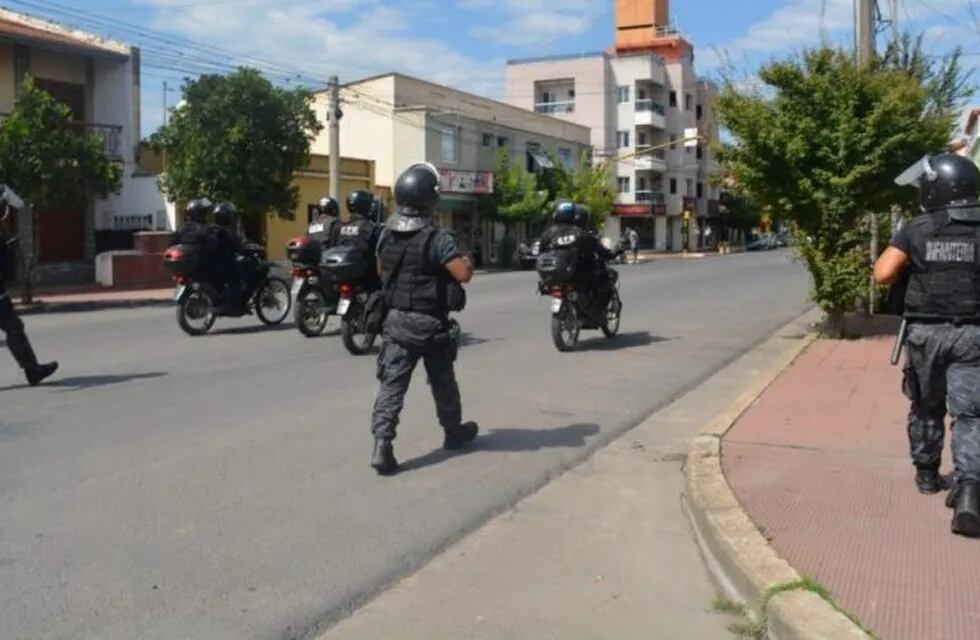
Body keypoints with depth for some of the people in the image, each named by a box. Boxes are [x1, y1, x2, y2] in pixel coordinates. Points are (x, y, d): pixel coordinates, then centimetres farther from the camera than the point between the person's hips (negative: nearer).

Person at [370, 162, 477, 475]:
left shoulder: (386, 235, 3)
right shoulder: (437, 238, -18)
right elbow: (463, 274, -23)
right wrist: (467, 261, -2)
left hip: (396, 319, 4)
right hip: (431, 323, -4)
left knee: (391, 384, -1)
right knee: (443, 381, 15)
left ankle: (382, 444, -13)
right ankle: (454, 431, 34)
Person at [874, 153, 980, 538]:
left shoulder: (916, 230, -3)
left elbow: (883, 274, -10)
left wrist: (907, 263, 10)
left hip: (926, 331, 1)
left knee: (926, 406, 19)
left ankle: (927, 473, 34)